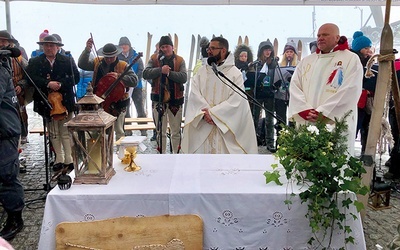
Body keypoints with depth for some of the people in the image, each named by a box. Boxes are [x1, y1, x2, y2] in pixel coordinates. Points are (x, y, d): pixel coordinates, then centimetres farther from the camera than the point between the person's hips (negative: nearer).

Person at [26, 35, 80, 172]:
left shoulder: (68, 61, 5)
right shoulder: (34, 62, 7)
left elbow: (75, 77, -4)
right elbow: (32, 78, -7)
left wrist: (60, 84, -16)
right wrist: (48, 84, -19)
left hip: (64, 101, -1)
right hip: (46, 102, 1)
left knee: (66, 131, 1)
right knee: (53, 133, 8)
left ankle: (68, 159, 9)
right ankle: (59, 159, 17)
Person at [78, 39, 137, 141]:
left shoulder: (123, 66, -6)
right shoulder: (97, 62, 3)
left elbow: (134, 81, -13)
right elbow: (82, 64, -8)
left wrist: (119, 76, -24)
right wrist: (87, 50, -22)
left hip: (118, 103, -3)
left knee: (119, 132, 4)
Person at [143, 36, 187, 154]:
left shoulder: (179, 60, 2)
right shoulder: (154, 59, 3)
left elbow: (184, 77, -12)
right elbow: (145, 74, -11)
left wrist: (169, 73, -24)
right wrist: (160, 70, -23)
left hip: (175, 99, 0)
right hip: (158, 98, 0)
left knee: (176, 132, 9)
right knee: (160, 132, 11)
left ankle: (176, 154, 21)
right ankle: (162, 154, 23)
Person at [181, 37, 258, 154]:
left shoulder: (235, 73, 0)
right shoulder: (202, 71, 10)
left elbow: (237, 100, -10)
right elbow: (194, 94, 1)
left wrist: (213, 113, -15)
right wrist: (205, 112, -16)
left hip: (225, 126, -3)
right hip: (202, 126, 3)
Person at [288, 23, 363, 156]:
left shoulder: (351, 59, 3)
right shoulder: (306, 61, 17)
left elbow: (349, 91, -8)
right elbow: (294, 87, 6)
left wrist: (322, 113, -14)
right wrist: (306, 111, -11)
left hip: (337, 125, -4)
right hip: (305, 123, 4)